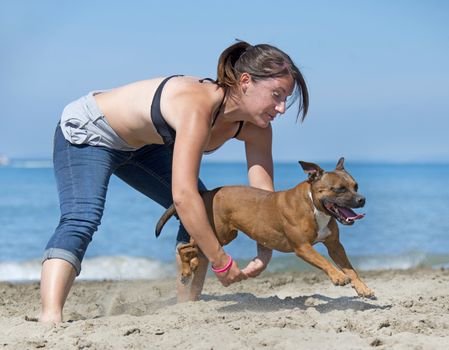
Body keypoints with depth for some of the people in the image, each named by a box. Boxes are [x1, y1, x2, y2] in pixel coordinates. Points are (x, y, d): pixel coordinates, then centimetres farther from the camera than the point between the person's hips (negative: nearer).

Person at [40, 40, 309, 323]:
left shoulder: (256, 129, -16)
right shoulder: (197, 106, -40)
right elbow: (183, 195, -46)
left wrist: (264, 254, -28)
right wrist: (221, 262, -40)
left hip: (142, 145, 9)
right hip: (87, 132, -9)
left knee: (204, 215, 7)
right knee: (82, 220, -31)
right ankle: (50, 317, -43)